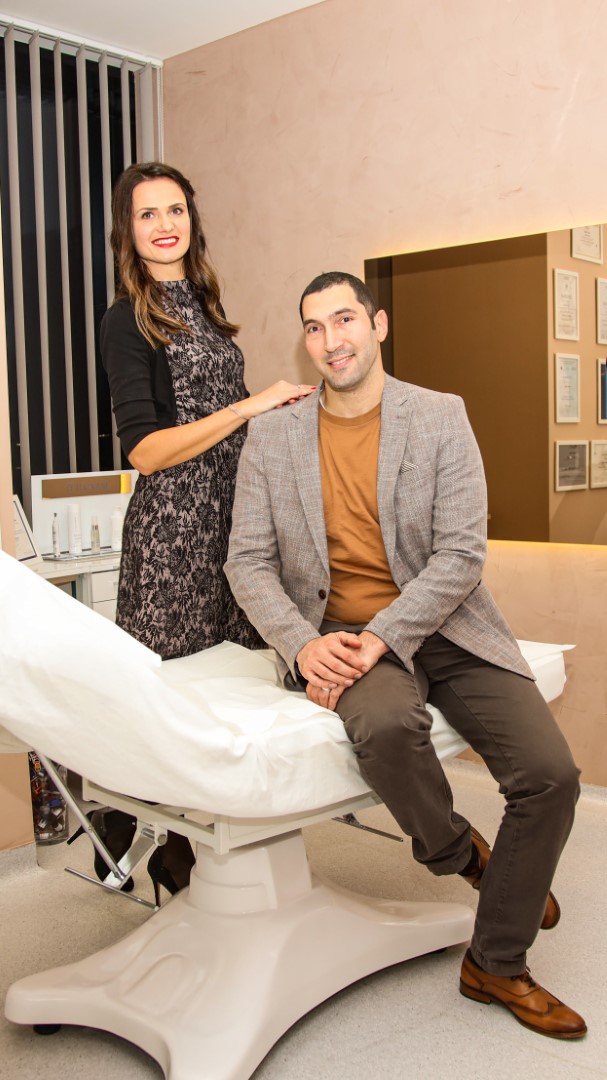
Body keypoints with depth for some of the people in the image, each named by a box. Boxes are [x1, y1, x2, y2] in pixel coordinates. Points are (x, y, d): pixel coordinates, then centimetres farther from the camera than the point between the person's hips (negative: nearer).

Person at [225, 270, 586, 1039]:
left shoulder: (442, 419, 0)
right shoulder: (271, 437, 5)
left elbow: (462, 554, -7)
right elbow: (248, 561, 1)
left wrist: (383, 637, -19)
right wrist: (303, 644, -16)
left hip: (440, 626, 1)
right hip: (338, 636, -1)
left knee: (551, 774, -15)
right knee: (387, 724, -35)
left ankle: (496, 964, 10)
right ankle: (457, 851, 2)